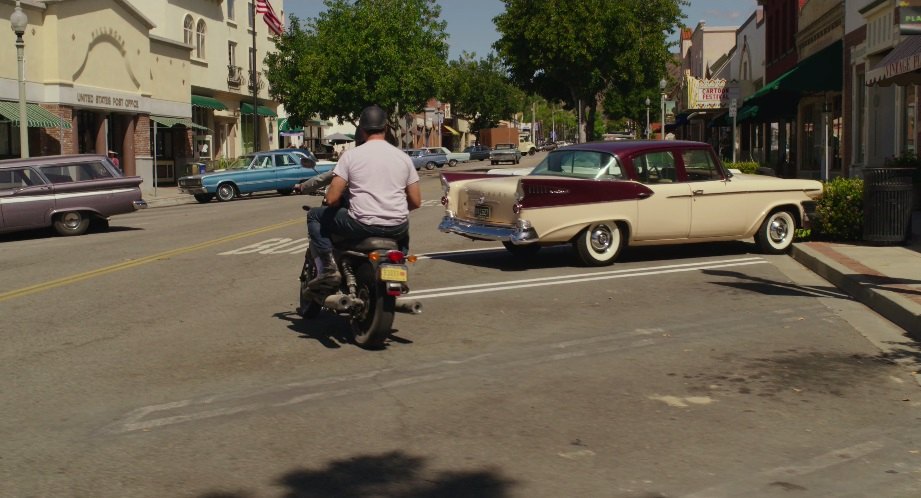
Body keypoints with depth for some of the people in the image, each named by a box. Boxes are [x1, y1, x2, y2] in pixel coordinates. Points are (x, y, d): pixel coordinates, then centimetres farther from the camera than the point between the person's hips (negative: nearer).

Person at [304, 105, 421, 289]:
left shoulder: (351, 155, -3)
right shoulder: (403, 157, 6)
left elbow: (331, 199, -6)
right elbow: (416, 202, 6)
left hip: (362, 225, -4)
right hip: (396, 228, 4)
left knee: (314, 216, 18)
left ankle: (327, 268, 4)